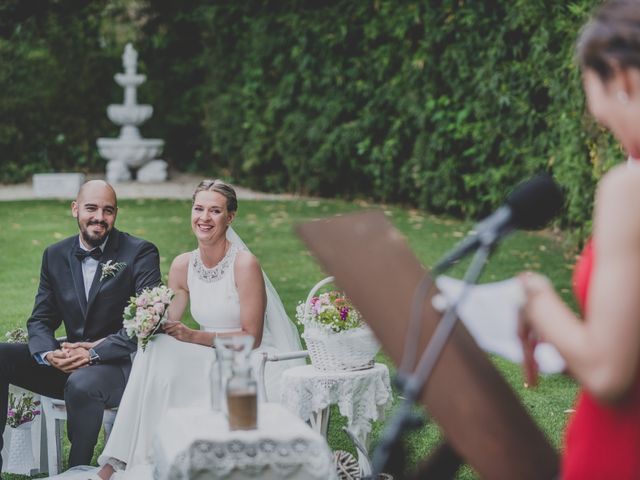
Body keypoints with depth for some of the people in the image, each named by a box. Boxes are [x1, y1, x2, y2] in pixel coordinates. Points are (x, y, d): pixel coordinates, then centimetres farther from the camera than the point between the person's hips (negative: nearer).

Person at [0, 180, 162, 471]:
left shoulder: (141, 253, -7)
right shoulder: (55, 255, 10)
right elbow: (40, 320, 9)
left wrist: (94, 353, -24)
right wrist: (48, 353, -15)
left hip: (121, 363, -5)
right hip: (69, 360, 6)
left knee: (81, 383, -37)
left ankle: (79, 469, -15)